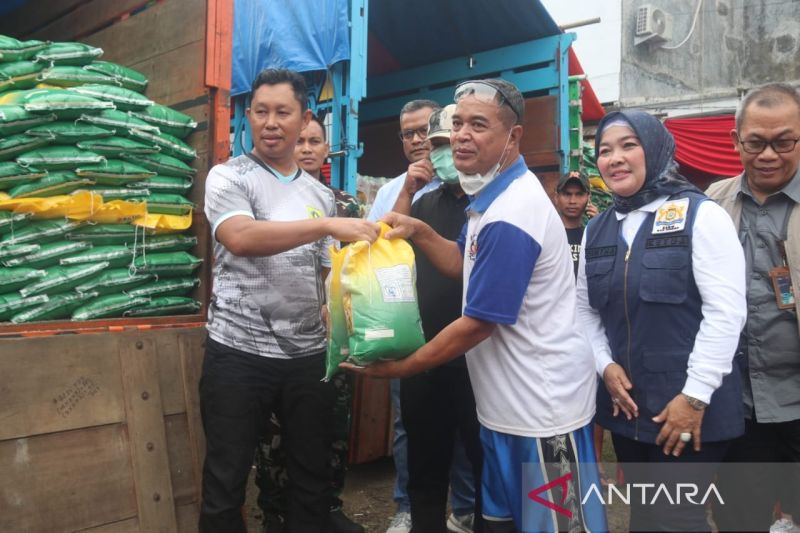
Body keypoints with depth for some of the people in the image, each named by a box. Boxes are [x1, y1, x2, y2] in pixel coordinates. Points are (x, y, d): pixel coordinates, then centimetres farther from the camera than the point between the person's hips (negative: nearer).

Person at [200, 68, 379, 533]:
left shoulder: (321, 194, 12)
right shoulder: (228, 177, -3)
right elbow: (240, 238, -23)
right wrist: (329, 225, -28)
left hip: (309, 354, 4)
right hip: (239, 352, -4)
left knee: (314, 477, 15)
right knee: (226, 480, 9)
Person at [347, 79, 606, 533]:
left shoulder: (510, 217, -26)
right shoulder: (497, 194, 7)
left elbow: (478, 324, -23)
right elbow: (467, 265, 16)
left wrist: (398, 368, -13)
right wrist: (419, 231, 0)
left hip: (543, 406, -10)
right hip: (510, 400, 10)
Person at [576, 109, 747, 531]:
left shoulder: (701, 215, -7)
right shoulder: (596, 230, 9)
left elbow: (726, 311, -13)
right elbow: (585, 310, 11)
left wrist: (695, 395, -16)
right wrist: (605, 365, -5)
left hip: (691, 408, -5)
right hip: (625, 405, 5)